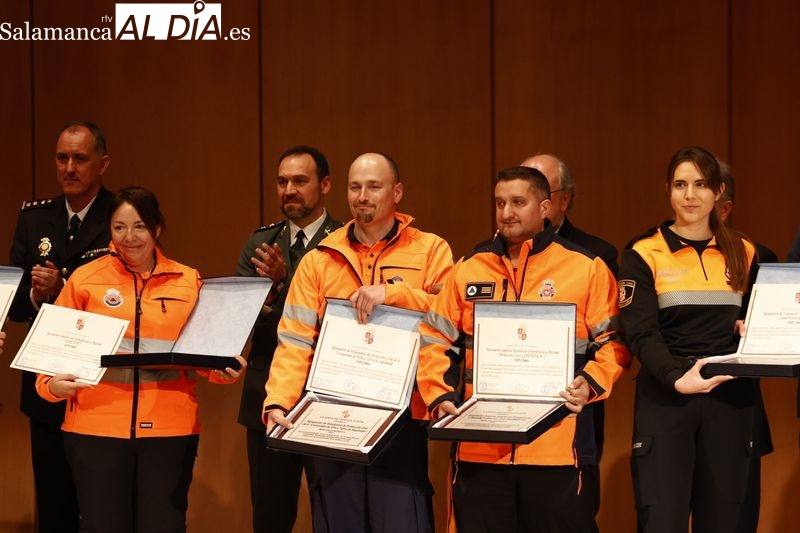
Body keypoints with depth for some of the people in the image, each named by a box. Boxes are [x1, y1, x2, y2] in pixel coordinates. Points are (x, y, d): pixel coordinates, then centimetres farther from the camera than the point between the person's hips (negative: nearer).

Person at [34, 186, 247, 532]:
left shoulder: (190, 282, 7)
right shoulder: (84, 280, 3)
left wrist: (222, 371, -6)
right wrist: (52, 383, -12)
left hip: (170, 428, 1)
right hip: (97, 426, -1)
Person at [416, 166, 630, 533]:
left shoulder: (587, 268, 4)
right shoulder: (469, 269, 13)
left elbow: (613, 340, 5)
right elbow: (435, 341, 14)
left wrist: (591, 384, -13)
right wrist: (439, 397, -2)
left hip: (556, 447, -2)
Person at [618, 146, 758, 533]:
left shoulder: (744, 254, 11)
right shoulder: (643, 254, 0)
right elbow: (641, 334, -10)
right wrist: (676, 378, -27)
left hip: (730, 400, 3)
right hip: (665, 399, -3)